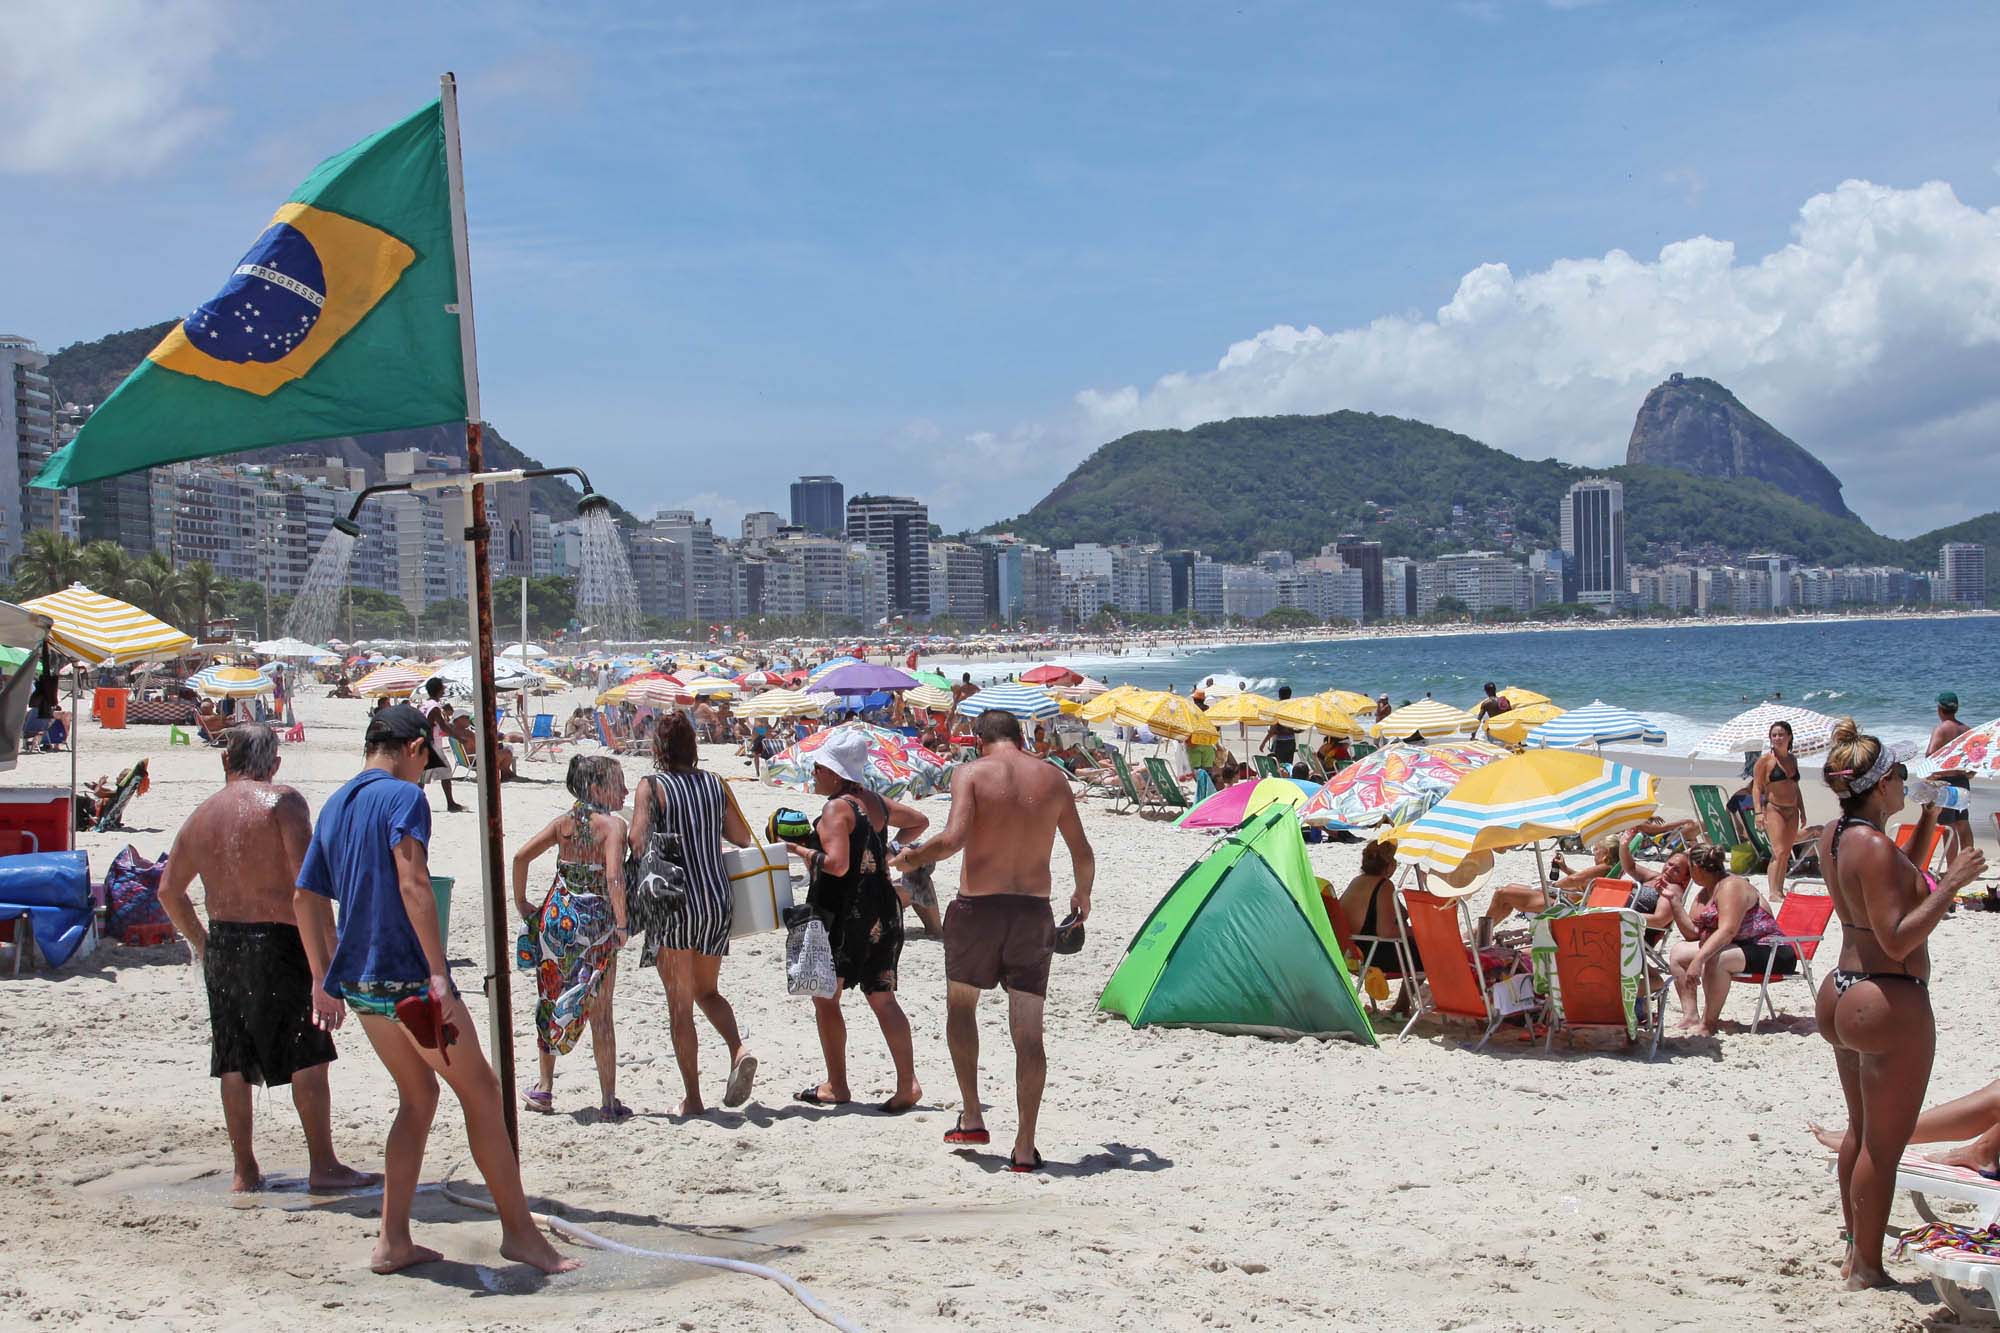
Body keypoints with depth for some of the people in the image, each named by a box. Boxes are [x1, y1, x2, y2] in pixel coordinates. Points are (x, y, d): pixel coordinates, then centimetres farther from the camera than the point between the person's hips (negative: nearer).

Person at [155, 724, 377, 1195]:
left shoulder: (201, 814, 11)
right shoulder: (283, 802, -7)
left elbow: (169, 889, 19)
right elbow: (306, 880, -16)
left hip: (222, 944, 6)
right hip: (278, 940, -6)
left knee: (234, 1063, 12)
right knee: (308, 1057, 2)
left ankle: (244, 1170, 18)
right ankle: (323, 1165, 3)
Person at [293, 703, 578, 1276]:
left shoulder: (334, 806, 15)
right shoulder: (403, 796, -10)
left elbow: (305, 898, 18)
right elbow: (413, 883, -22)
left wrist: (324, 981, 23)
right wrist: (438, 972, -26)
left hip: (358, 982, 8)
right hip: (407, 975, -8)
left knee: (418, 1096, 17)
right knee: (480, 1091, 2)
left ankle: (392, 1240, 14)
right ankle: (519, 1230, 7)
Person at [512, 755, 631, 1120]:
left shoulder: (564, 822, 6)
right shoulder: (612, 824, -10)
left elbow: (521, 856, 0)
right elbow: (614, 877, -23)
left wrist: (521, 903, 10)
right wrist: (622, 924, -15)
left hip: (556, 916, 5)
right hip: (595, 923, -4)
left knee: (550, 1004, 19)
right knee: (600, 1014, 5)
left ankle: (544, 1088, 25)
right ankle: (608, 1101, 10)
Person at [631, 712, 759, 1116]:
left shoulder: (652, 785, -7)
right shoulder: (715, 784, 6)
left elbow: (639, 841, -18)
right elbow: (743, 838, 11)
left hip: (674, 902, -4)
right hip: (717, 901, 4)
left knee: (680, 1004, 4)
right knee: (706, 991, 21)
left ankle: (692, 1098, 5)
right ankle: (739, 1049, -4)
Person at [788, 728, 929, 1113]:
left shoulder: (837, 808, -14)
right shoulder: (876, 802, 11)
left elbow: (836, 864, -24)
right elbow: (919, 821, 27)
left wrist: (801, 851, -10)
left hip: (844, 915, -8)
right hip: (883, 910, 8)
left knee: (825, 996, 6)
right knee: (882, 998, 7)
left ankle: (836, 1086, 10)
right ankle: (907, 1084, -2)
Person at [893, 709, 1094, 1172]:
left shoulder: (971, 773, -4)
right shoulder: (1052, 779, 7)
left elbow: (954, 838, -19)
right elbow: (1083, 855, 10)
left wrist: (912, 858, -1)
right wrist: (1082, 897, 29)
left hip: (978, 907, -2)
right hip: (1034, 912, 2)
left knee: (960, 1004, 22)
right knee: (1028, 1031, 5)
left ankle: (972, 1117, 18)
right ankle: (1025, 1147, 3)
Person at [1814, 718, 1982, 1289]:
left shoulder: (1835, 834, 6)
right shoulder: (1875, 846, -23)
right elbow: (1897, 941, -24)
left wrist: (1926, 830, 17)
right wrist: (1950, 883, -22)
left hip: (1843, 993, 10)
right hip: (1890, 1005, -10)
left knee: (1861, 1131, 22)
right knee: (1884, 1146, 3)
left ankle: (1856, 1249, 34)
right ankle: (1867, 1270, 13)